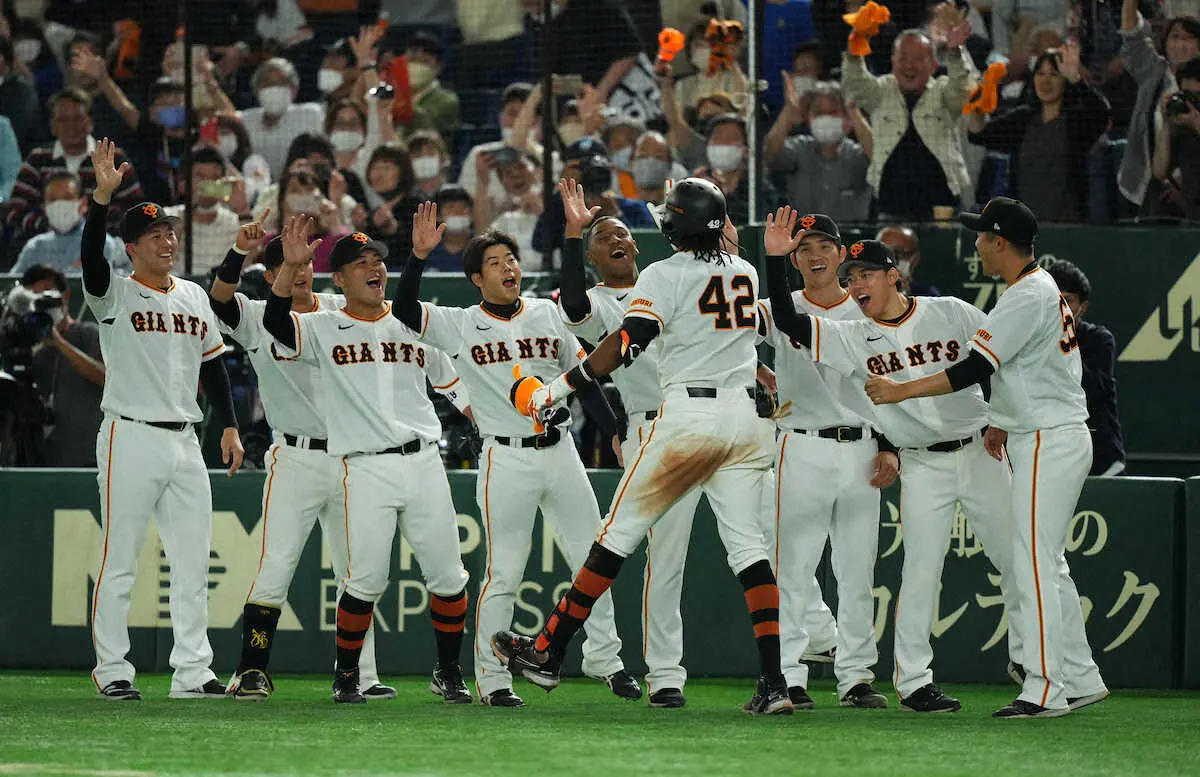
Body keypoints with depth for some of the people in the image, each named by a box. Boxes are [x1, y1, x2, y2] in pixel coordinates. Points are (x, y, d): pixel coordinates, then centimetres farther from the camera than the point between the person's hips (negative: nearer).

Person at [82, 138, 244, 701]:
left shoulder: (193, 296, 15)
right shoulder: (115, 294, -4)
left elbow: (211, 363, 20)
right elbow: (91, 258, -25)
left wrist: (229, 426, 12)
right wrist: (102, 196, -37)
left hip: (184, 443, 6)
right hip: (130, 438, -6)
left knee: (193, 562, 5)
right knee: (119, 561, -3)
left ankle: (192, 671, 8)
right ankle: (112, 671, 2)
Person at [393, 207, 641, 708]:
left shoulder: (548, 314, 11)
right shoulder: (460, 326, 0)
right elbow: (404, 313, -14)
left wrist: (615, 433, 9)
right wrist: (419, 255, -24)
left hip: (560, 453, 4)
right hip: (506, 459, -4)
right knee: (503, 573, -4)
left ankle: (604, 659, 22)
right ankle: (491, 680, 3)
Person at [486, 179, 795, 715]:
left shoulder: (665, 275, -6)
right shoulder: (746, 273, 12)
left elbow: (627, 343, -17)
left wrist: (557, 389, -13)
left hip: (689, 415, -5)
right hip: (748, 417, 5)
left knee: (620, 532, 3)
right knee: (748, 547, 2)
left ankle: (547, 653, 9)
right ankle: (774, 684, -10)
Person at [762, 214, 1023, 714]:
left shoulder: (950, 313, 0)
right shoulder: (852, 338, -1)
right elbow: (786, 321, -11)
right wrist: (775, 259, -21)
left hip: (979, 451, 1)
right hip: (923, 465, -1)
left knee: (1016, 558, 4)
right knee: (921, 569, -7)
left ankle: (1028, 659, 20)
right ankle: (912, 682, -2)